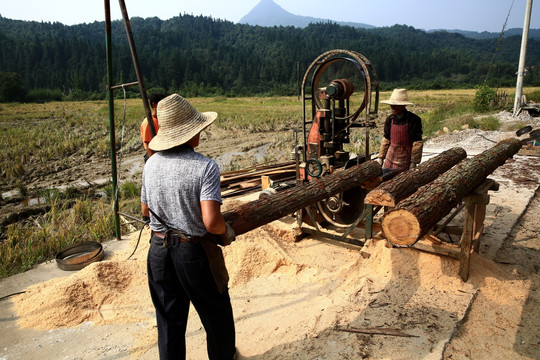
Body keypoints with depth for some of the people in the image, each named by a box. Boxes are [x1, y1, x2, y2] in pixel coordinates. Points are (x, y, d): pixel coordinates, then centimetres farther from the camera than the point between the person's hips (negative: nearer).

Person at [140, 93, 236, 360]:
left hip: (159, 250, 5)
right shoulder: (205, 167, -20)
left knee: (169, 318, 21)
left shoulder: (152, 163, -3)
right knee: (216, 315, 21)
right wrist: (227, 232, -6)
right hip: (195, 251, -4)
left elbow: (145, 210, 8)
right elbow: (211, 221, -27)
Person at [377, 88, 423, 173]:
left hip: (405, 159, -4)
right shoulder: (389, 119, 4)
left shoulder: (414, 119, -10)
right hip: (390, 159, 4)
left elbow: (417, 142, -10)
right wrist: (381, 157, 10)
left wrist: (414, 162, -12)